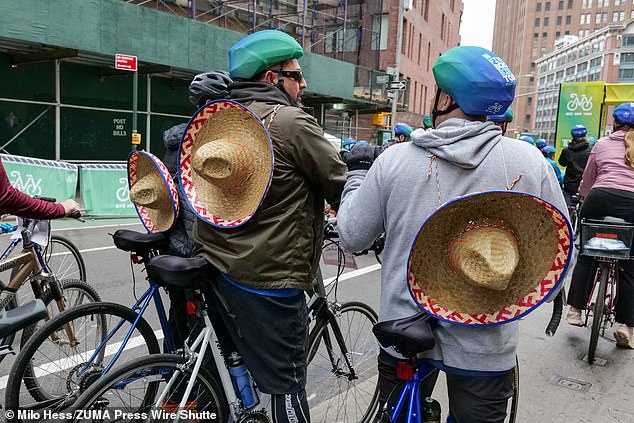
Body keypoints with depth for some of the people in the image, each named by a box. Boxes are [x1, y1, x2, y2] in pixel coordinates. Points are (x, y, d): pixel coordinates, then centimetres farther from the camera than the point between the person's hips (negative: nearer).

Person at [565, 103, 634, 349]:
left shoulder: (602, 144, 17)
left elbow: (586, 182, 23)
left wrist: (585, 198, 41)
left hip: (600, 198, 0)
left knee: (586, 255, 16)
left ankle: (575, 309, 16)